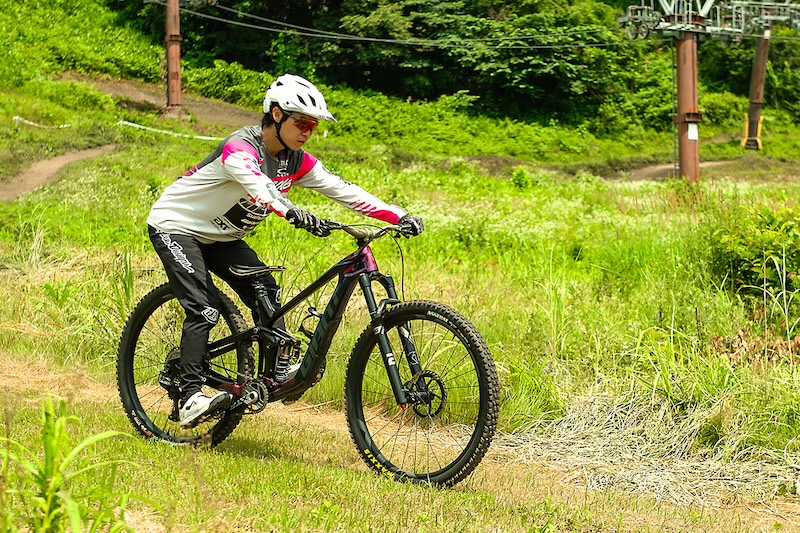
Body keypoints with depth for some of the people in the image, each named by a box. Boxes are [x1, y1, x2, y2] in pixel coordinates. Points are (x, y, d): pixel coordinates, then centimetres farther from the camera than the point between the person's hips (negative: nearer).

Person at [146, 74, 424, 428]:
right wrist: (296, 215, -68)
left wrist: (399, 216, -20)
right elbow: (258, 186, -49)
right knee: (204, 309, -20)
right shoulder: (240, 148, -29)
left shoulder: (297, 161, -6)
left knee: (265, 291, -10)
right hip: (175, 227, -8)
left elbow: (342, 189, -10)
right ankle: (190, 399, -19)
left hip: (220, 236, 8)